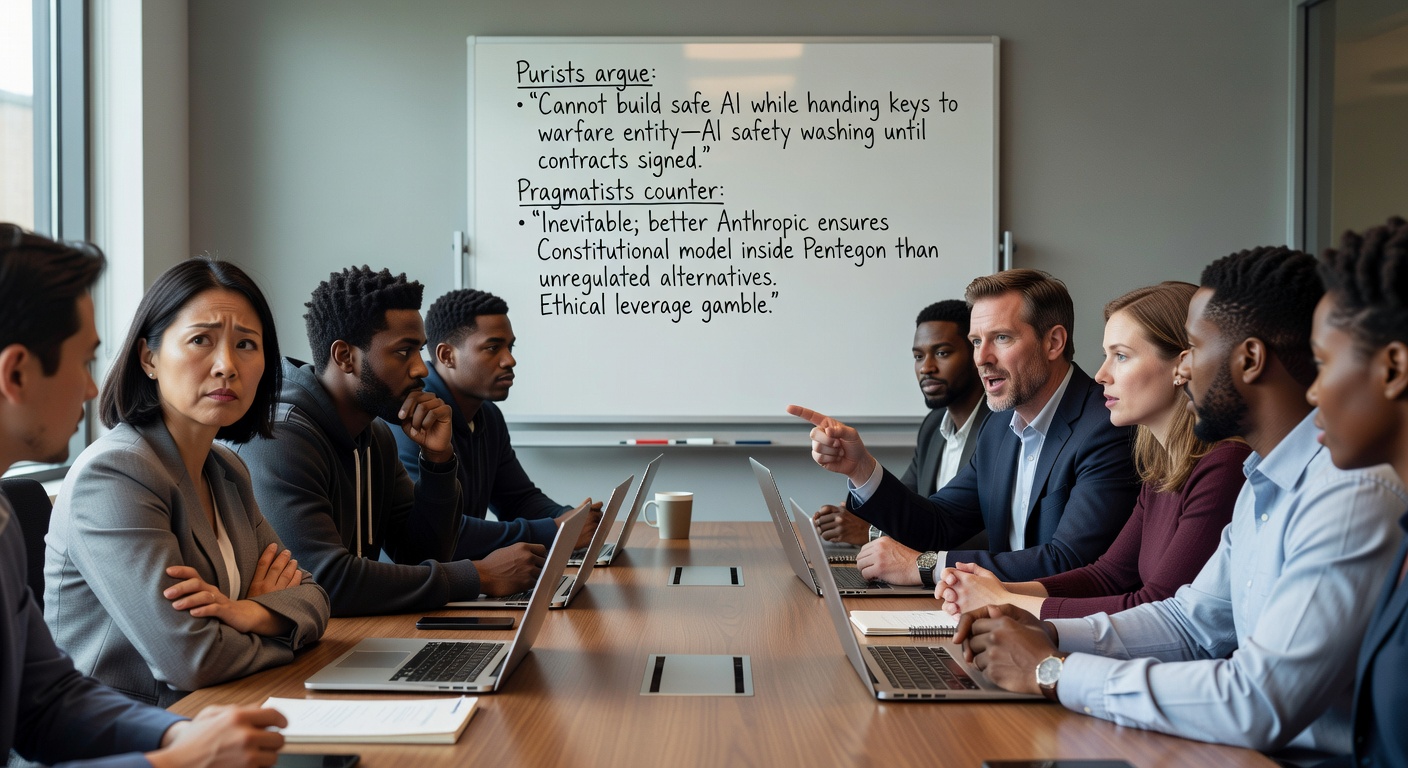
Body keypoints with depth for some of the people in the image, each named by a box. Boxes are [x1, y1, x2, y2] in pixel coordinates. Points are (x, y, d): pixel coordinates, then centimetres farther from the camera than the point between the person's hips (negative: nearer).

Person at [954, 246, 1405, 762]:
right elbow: (1195, 620, 18)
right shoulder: (1266, 481, 11)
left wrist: (1053, 671, -19)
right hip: (1256, 745, 8)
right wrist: (1049, 634, 2)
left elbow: (1258, 707, -27)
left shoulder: (1356, 496, -22)